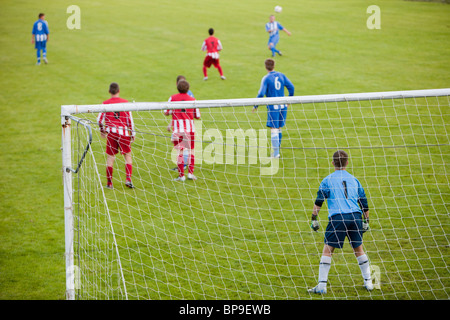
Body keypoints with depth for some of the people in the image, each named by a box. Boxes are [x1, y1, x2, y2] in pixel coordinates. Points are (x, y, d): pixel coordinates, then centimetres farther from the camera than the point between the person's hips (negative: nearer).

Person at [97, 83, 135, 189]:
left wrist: (102, 130, 18)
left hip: (111, 132, 0)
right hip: (124, 132, 0)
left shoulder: (105, 103, 0)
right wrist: (132, 133, 8)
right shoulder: (125, 102, -1)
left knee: (110, 157, 7)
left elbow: (100, 120, 0)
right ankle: (128, 179, -4)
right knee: (127, 155, 10)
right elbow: (130, 119, -1)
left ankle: (109, 183, 11)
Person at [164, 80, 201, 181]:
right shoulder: (192, 99, 4)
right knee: (191, 150, 12)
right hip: (189, 128, 1)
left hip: (177, 128, -1)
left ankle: (181, 175, 1)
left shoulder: (172, 98, 2)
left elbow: (166, 113, 2)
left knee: (180, 151, 4)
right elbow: (198, 116, 7)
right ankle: (190, 173, 7)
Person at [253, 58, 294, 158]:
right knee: (279, 128, 14)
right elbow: (291, 87, 4)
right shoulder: (281, 75, 5)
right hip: (282, 105, 5)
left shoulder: (266, 78, -9)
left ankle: (276, 153, -4)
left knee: (274, 129, -2)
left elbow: (261, 93, -15)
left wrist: (255, 106, -5)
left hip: (273, 107, -5)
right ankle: (277, 151, 20)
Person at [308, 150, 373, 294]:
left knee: (327, 250, 0)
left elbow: (318, 202, -1)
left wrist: (314, 219, 3)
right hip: (355, 217, 4)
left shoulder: (328, 180, 6)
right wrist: (366, 221, 24)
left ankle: (322, 285, -6)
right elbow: (364, 203, 17)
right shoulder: (354, 179, 15)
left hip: (337, 217, -3)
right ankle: (368, 282, 20)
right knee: (359, 249, 16)